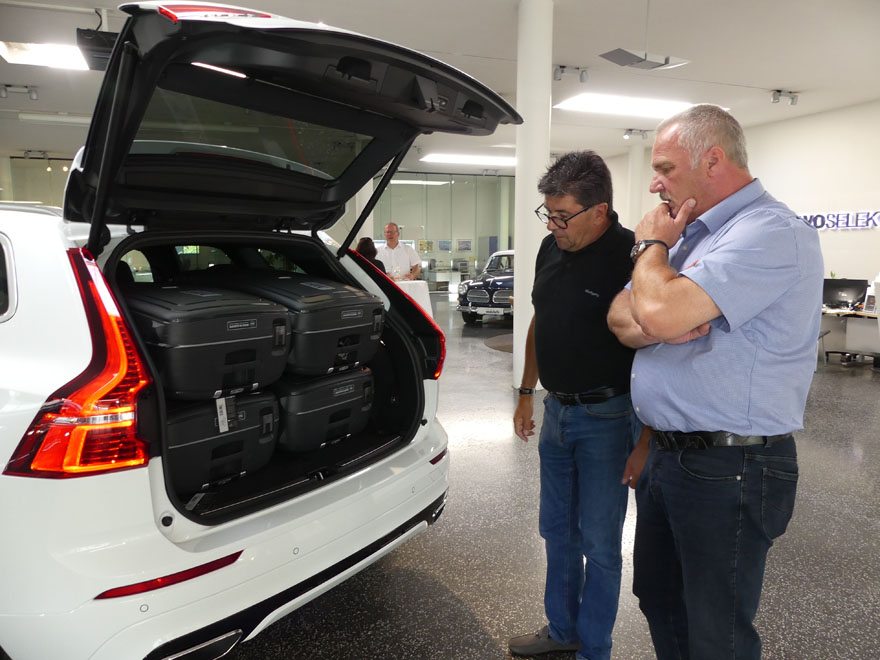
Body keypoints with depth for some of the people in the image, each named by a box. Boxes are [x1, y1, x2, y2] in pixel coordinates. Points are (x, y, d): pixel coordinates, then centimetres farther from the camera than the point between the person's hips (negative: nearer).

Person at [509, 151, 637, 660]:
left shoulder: (632, 257, -19)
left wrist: (646, 441, -19)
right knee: (557, 530, 19)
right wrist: (527, 393, 17)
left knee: (598, 542, 8)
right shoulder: (552, 248, 3)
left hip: (606, 418, -7)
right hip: (556, 409, 8)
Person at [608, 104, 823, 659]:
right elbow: (620, 316, 7)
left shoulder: (771, 233, -19)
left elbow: (660, 313, -31)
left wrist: (651, 244, -11)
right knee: (658, 600, 24)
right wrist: (650, 323, -16)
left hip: (729, 469, -9)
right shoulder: (692, 234, 11)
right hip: (666, 455, 9)